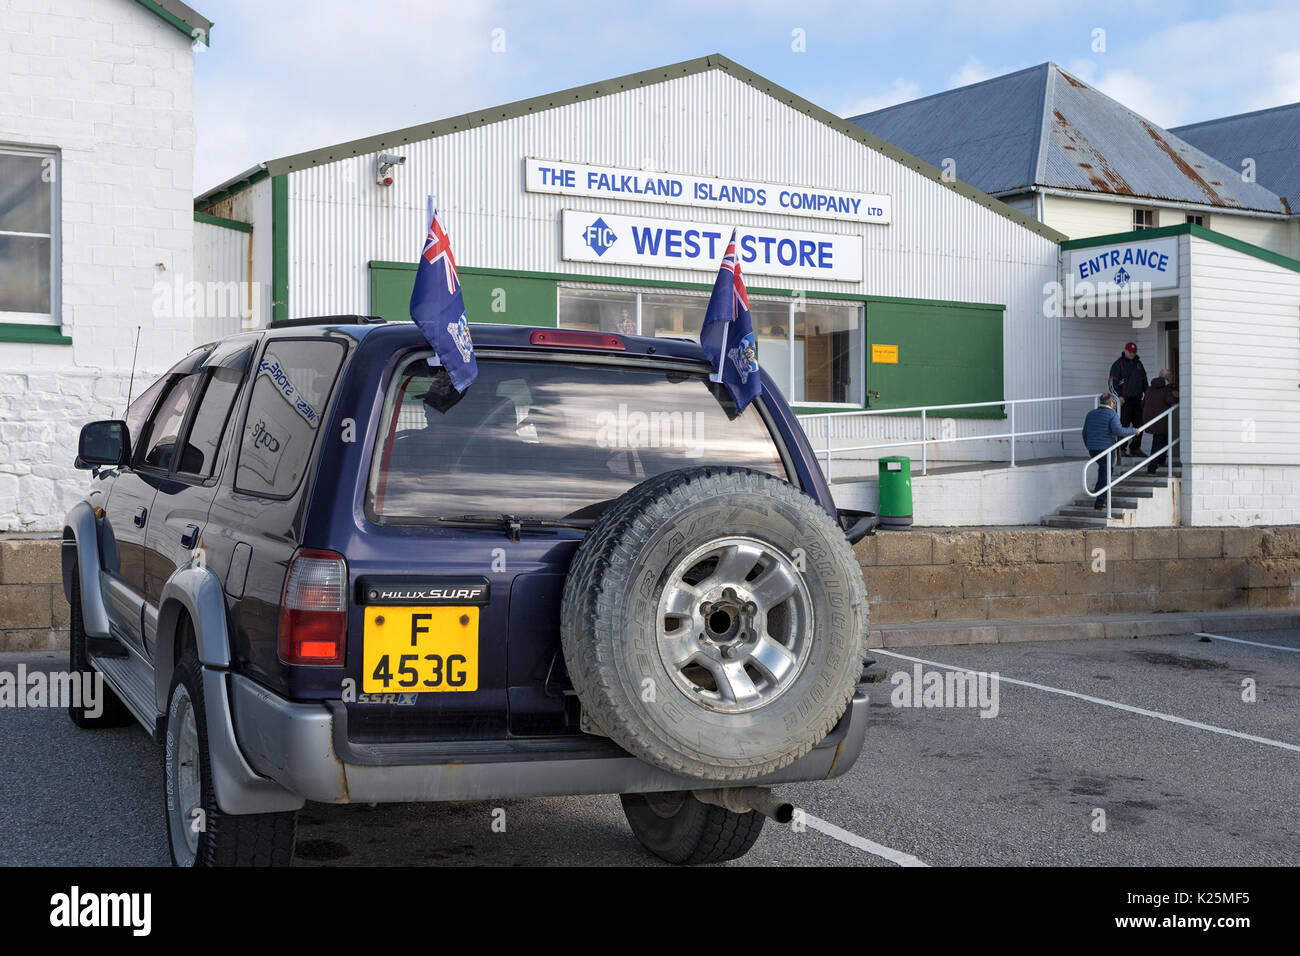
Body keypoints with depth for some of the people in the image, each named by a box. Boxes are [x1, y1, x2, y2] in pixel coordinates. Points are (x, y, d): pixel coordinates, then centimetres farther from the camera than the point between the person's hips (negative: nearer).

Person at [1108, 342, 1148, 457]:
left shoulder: (1138, 363, 18)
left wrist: (1145, 392, 14)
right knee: (1123, 425, -8)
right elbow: (1112, 382, -7)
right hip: (1124, 400, -6)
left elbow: (1144, 379, 27)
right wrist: (1119, 396, -16)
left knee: (1139, 425, 5)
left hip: (1137, 400, 6)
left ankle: (1135, 448, 15)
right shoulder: (1118, 364, -2)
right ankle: (1122, 449, -4)